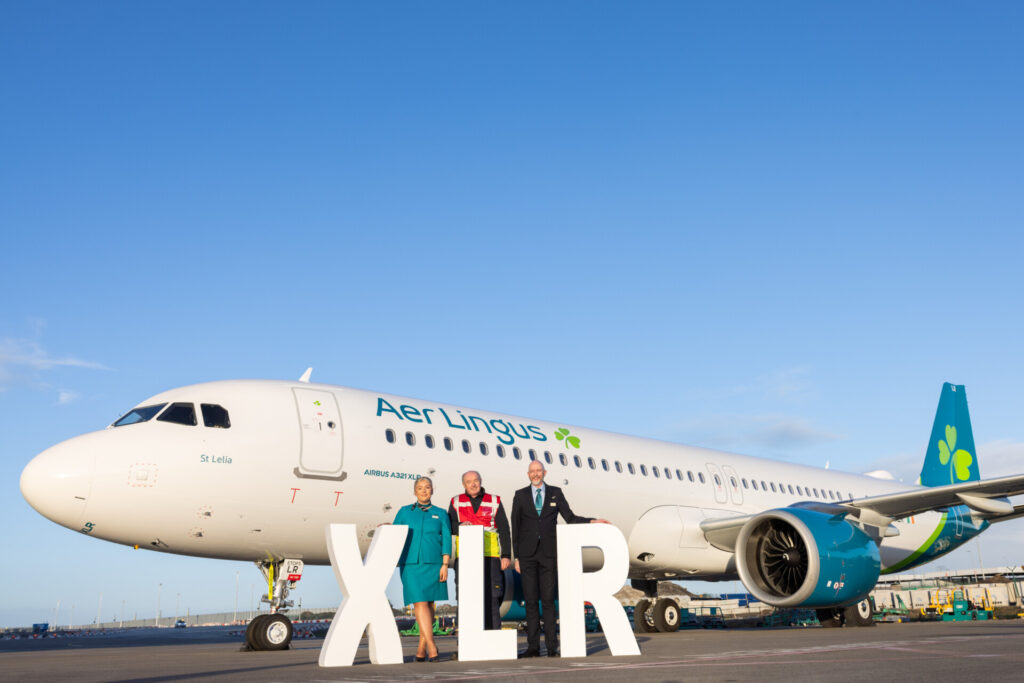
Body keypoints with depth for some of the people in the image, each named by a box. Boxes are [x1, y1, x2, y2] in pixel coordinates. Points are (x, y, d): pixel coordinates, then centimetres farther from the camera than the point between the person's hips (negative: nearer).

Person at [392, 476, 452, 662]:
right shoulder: (405, 512, 11)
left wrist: (445, 565, -3)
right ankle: (432, 648, -15)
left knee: (428, 604, 1)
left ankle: (422, 647, 10)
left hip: (433, 563, 1)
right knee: (420, 603, -11)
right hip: (411, 563, -1)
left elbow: (446, 540, 5)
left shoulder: (440, 514, 10)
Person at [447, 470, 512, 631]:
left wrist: (506, 555, 0)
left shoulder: (494, 501, 10)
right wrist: (459, 526, -13)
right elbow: (448, 526, 10)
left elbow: (504, 530, 8)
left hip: (490, 556, -1)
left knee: (491, 597, -5)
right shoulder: (456, 503, 12)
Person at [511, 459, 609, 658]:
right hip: (528, 554, 0)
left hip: (548, 553, 0)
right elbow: (515, 528, 7)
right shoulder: (520, 495, 8)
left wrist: (593, 522, -7)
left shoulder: (555, 493, 9)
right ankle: (533, 646, 4)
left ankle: (552, 647, 1)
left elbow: (570, 518, 8)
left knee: (548, 599, -2)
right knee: (530, 600, 0)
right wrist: (516, 557, 3)